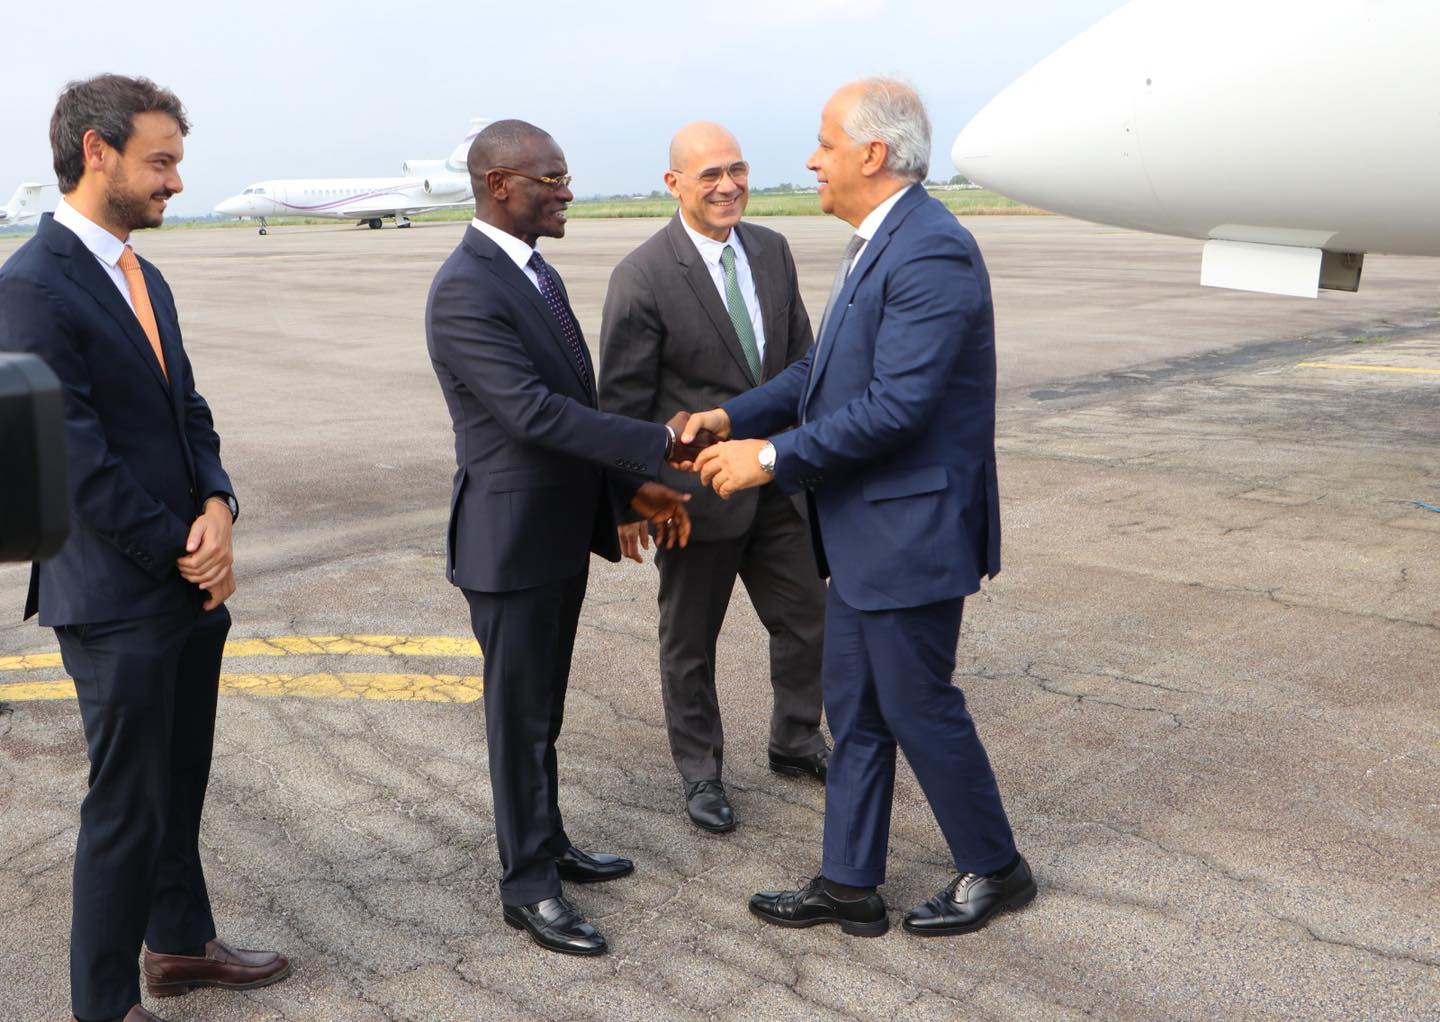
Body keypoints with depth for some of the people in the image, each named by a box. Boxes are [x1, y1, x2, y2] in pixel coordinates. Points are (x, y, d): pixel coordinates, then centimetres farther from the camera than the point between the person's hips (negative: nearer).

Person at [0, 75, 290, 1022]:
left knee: (180, 786, 20)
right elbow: (78, 461, -19)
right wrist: (181, 550, -10)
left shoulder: (143, 277, 11)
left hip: (192, 585, 8)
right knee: (127, 806, 4)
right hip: (118, 599, -8)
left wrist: (217, 508, -7)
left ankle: (180, 942, 39)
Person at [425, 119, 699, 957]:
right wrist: (658, 443, -25)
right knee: (521, 716, 5)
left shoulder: (539, 274, 10)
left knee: (543, 707, 21)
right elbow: (533, 412, -27)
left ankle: (549, 846, 37)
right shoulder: (465, 290, -20)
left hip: (564, 531, 9)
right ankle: (528, 886, 19)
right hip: (512, 537, -9)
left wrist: (636, 488, 6)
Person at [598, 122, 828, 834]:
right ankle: (700, 772, 30)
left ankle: (794, 743, 38)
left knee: (806, 621, 15)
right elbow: (623, 400, -12)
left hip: (776, 482, 6)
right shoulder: (642, 278, -15)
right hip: (695, 492, -5)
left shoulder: (771, 251, 3)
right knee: (689, 643, 11)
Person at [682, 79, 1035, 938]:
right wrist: (732, 418, 4)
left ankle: (995, 869, 28)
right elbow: (825, 367, 14)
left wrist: (773, 457, -21)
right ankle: (849, 886, 29)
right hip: (865, 531, 10)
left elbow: (897, 404, -27)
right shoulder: (877, 246, 11)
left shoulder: (932, 252, -21)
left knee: (919, 706, 6)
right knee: (854, 707, 15)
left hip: (913, 530, -10)